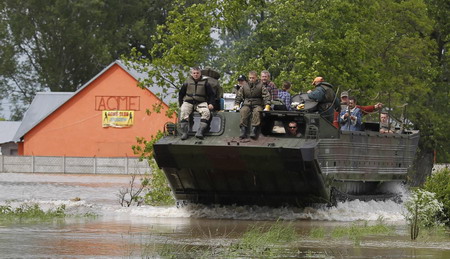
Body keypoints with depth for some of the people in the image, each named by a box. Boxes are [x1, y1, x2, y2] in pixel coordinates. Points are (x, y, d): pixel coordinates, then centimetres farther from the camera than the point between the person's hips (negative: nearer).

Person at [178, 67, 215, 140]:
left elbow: (212, 94, 12)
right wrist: (181, 104, 7)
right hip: (188, 102, 0)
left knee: (206, 112, -31)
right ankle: (184, 132, -31)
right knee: (183, 112, -30)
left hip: (201, 103, 0)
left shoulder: (205, 83, 7)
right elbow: (181, 94, 18)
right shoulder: (187, 82, 10)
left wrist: (211, 103, -3)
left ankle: (200, 131, -36)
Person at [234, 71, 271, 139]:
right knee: (243, 111, -32)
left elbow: (266, 96, -3)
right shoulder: (244, 86, 14)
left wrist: (267, 106, -16)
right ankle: (243, 130, -36)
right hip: (247, 104, 2)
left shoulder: (260, 86, 5)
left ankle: (253, 130, -43)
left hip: (257, 105, -2)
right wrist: (237, 104, 2)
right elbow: (239, 96, 18)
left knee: (257, 112, -36)